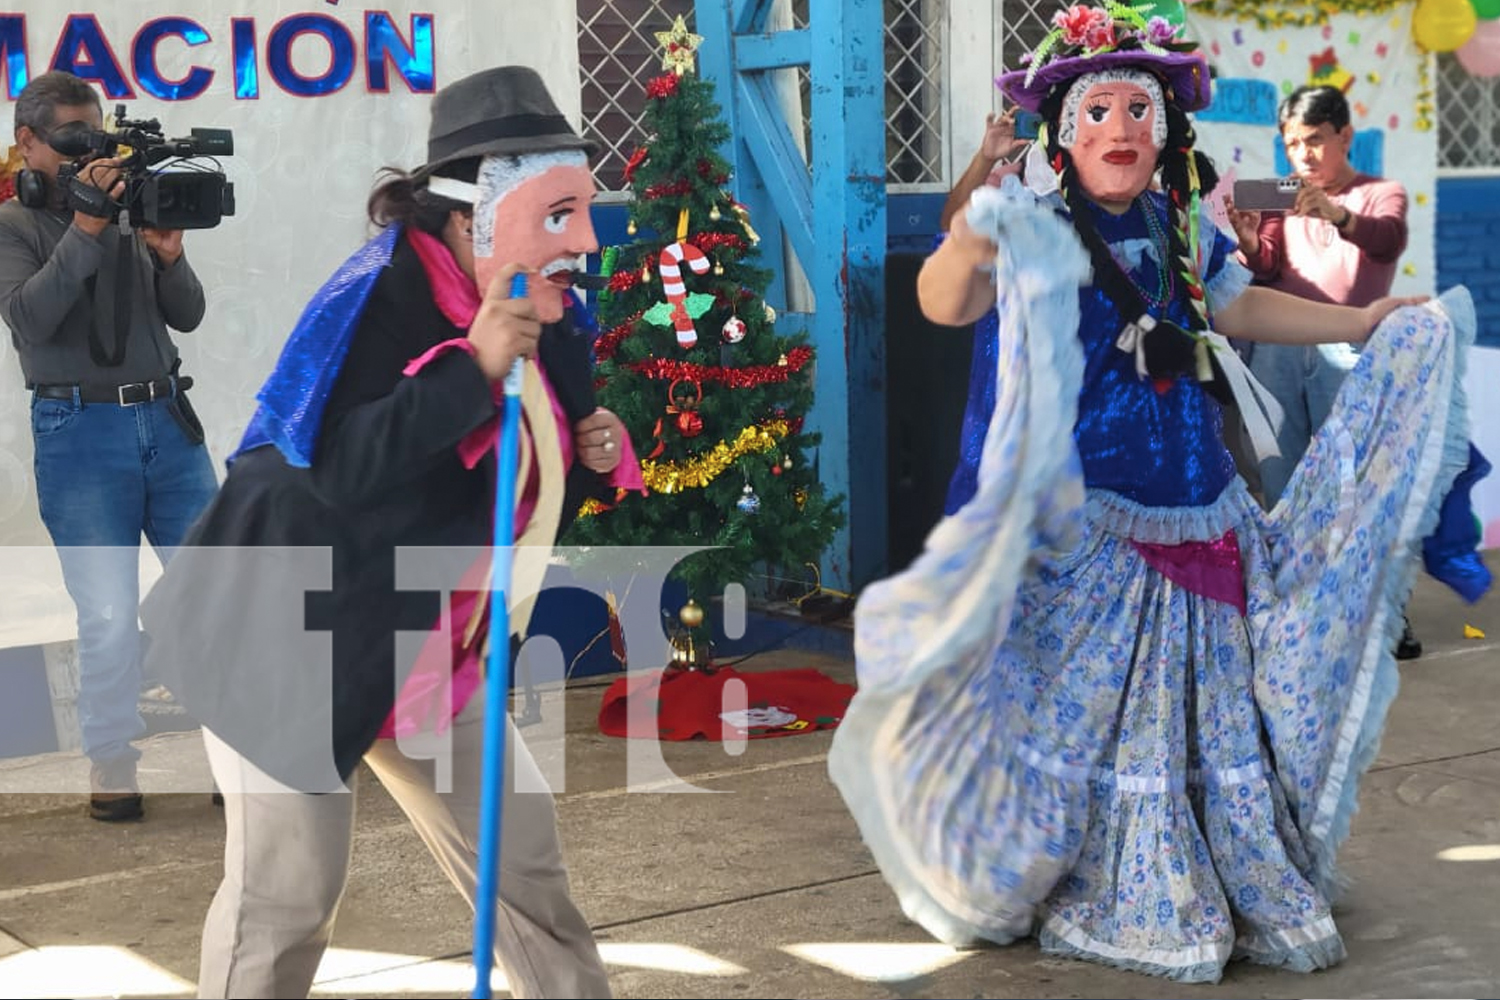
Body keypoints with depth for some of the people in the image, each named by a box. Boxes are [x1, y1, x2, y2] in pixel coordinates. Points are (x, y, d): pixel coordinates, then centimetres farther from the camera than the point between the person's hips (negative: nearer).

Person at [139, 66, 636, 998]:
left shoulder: (547, 321, 2)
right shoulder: (382, 294, -22)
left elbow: (530, 497, 14)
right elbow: (332, 467, -34)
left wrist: (594, 459, -8)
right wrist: (472, 369, -37)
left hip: (429, 650, 8)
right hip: (292, 633, -7)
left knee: (523, 849, 11)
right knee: (288, 889, -7)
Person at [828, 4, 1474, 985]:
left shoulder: (1189, 232, 7)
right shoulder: (1042, 234, -12)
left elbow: (1237, 306, 27)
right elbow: (944, 304, -28)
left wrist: (1368, 323, 32)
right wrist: (966, 247, -51)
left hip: (1201, 520, 6)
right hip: (1089, 525, -6)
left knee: (1215, 712, 15)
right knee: (1088, 710, 2)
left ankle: (1249, 891, 32)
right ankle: (1105, 901, 19)